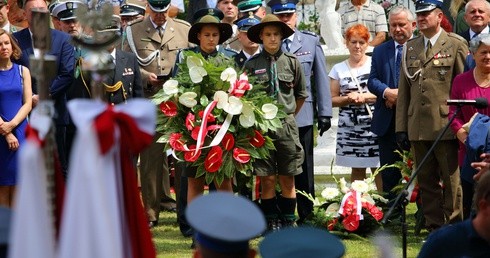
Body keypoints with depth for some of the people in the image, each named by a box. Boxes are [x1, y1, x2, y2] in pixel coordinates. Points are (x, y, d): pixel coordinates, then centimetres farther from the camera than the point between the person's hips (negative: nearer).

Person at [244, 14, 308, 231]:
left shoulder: (291, 63, 5)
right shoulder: (251, 65, 0)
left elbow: (301, 95, 16)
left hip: (287, 125, 1)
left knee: (288, 180, 4)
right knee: (267, 180, 0)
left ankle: (288, 224, 11)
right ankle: (271, 224, 7)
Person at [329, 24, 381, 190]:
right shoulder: (338, 69, 10)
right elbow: (332, 100, 9)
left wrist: (365, 97, -12)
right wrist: (348, 99, -9)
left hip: (374, 125, -2)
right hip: (350, 127, 2)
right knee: (357, 169, 3)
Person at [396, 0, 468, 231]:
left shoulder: (456, 45, 1)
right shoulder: (411, 48, 15)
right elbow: (403, 90, 14)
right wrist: (401, 127, 8)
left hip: (446, 125, -4)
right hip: (418, 129, 4)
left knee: (451, 181, 0)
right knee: (426, 181, 7)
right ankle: (433, 227, 12)